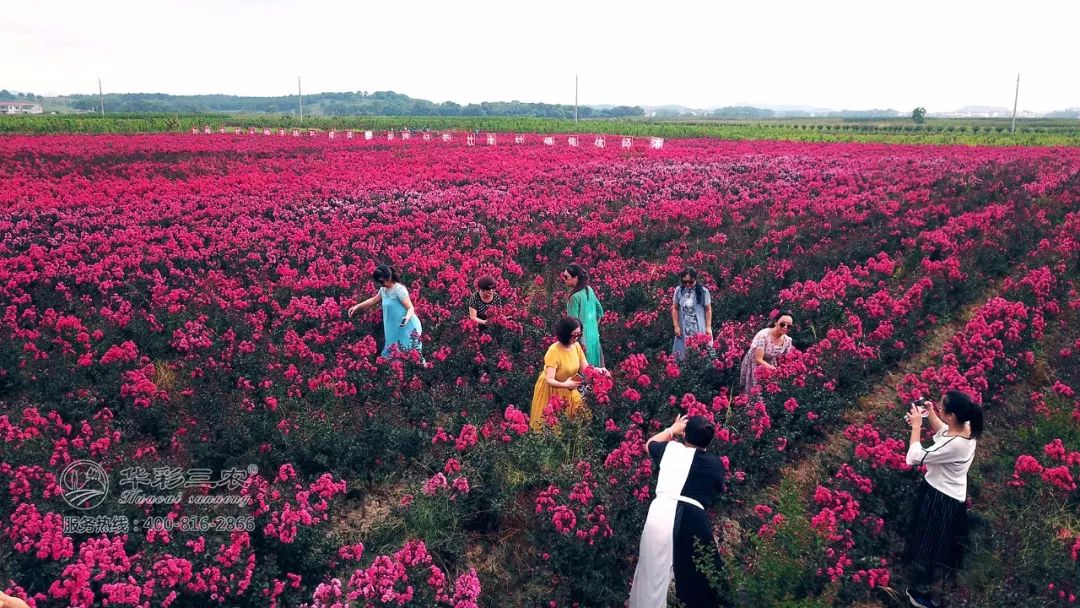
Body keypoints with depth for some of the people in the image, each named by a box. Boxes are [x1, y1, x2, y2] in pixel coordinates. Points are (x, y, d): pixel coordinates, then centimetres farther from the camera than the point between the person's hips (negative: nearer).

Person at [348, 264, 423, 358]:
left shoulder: (399, 289, -16)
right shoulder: (383, 290, 8)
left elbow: (410, 308, -18)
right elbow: (374, 300, 27)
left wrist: (407, 318, -38)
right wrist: (357, 306, 24)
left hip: (407, 329, -8)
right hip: (394, 330, 8)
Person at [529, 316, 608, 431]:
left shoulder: (576, 346, -10)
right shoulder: (554, 352, -30)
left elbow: (585, 368, -5)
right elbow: (549, 380, -34)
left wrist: (598, 370, -24)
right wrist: (565, 385, -50)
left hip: (568, 389, 6)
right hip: (551, 389, -6)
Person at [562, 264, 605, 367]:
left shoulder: (575, 297, -20)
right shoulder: (589, 290, 4)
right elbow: (600, 311, 14)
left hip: (582, 338, -8)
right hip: (593, 336, 8)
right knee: (593, 368, 17)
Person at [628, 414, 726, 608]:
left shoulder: (670, 449, 12)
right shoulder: (715, 463, 9)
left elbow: (649, 444, 35)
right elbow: (718, 489, 27)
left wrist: (672, 429, 47)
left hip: (660, 513, 2)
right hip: (691, 519, -1)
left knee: (654, 571, 13)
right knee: (696, 576, 9)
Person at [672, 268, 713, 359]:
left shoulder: (703, 291, -7)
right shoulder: (679, 290, 0)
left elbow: (708, 310, 0)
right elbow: (675, 309, 6)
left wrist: (708, 327, -3)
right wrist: (676, 326, 2)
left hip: (700, 330, -2)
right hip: (684, 330, 2)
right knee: (682, 354, 3)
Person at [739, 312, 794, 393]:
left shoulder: (787, 341, -10)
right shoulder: (763, 335, -27)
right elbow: (759, 360, -28)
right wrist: (777, 371, -32)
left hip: (770, 367, 5)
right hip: (754, 367, -5)